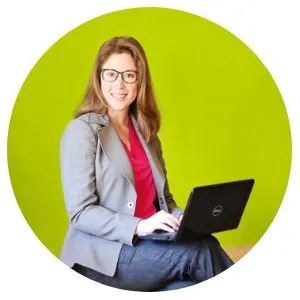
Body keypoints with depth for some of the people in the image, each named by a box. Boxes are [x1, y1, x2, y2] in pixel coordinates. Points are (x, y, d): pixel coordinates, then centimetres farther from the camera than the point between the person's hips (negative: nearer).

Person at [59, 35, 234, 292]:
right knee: (200, 251, -25)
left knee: (195, 286, -27)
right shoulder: (82, 131, -5)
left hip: (148, 246, 5)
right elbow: (80, 212, -12)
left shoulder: (146, 131, 15)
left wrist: (184, 219, -4)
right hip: (103, 255, -5)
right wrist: (139, 227, -25)